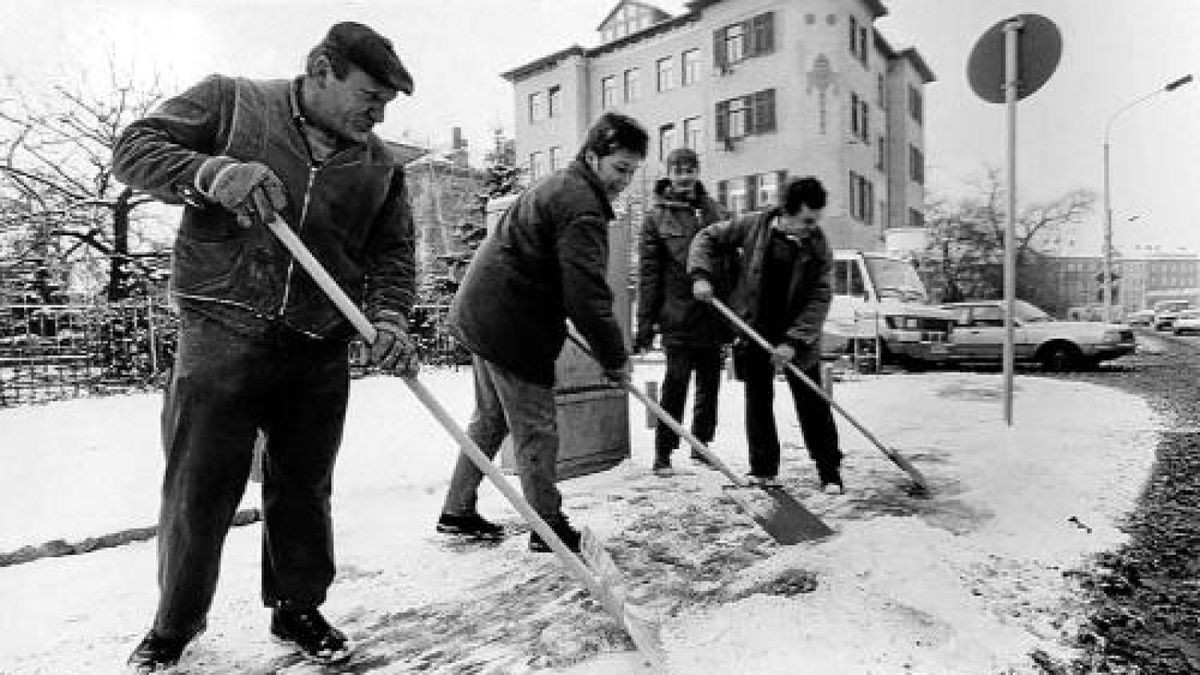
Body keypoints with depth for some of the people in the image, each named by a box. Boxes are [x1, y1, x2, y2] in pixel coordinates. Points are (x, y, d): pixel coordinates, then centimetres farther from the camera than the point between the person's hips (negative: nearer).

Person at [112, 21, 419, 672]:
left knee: (304, 491, 12)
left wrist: (388, 315, -10)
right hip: (220, 340, -2)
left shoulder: (378, 163, 11)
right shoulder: (230, 100, 4)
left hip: (319, 355, 3)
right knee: (197, 491, 5)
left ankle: (298, 610, 32)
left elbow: (393, 252, 9)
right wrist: (211, 171, -20)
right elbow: (134, 148, 1)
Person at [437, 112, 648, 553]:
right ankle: (548, 528, 15)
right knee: (536, 432, 1)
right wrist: (615, 358, -14)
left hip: (480, 314, 11)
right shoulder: (582, 207, -18)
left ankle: (457, 512, 30)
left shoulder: (559, 186, 18)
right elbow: (586, 296, -25)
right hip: (510, 327, -11)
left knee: (490, 420, 20)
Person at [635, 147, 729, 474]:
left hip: (714, 316, 4)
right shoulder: (656, 217, 0)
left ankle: (701, 445, 28)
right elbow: (648, 273, -3)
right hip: (677, 318, -4)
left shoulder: (711, 210, 11)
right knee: (674, 388, -2)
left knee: (710, 387, 13)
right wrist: (645, 323, -9)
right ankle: (663, 452, 11)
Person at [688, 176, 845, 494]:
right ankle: (764, 469, 21)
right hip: (754, 333, 1)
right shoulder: (754, 225, -8)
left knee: (813, 405, 3)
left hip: (798, 339, -1)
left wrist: (794, 342, -21)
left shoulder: (819, 248, -9)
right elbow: (707, 237, 2)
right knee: (758, 402, 8)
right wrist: (700, 275, -14)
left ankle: (830, 472, 16)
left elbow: (818, 301, -11)